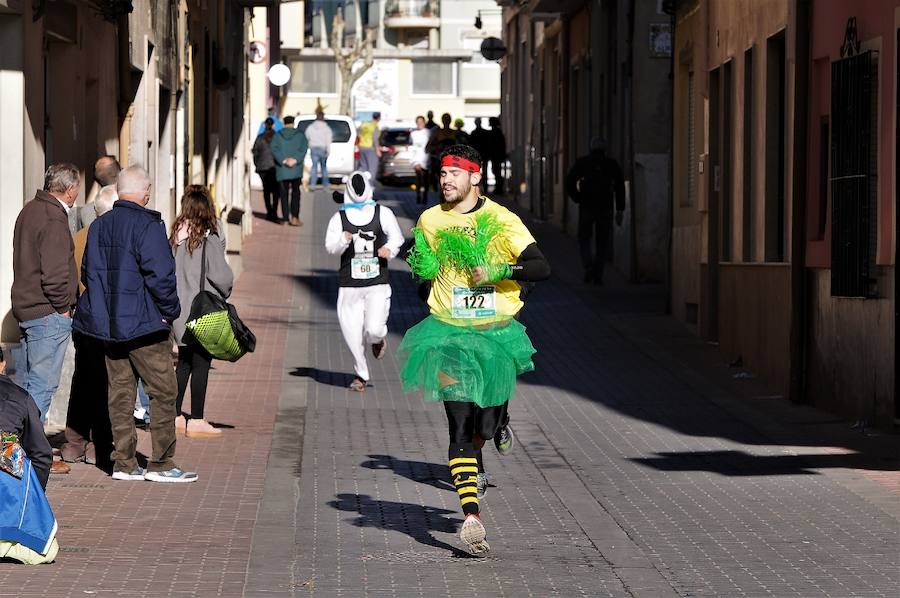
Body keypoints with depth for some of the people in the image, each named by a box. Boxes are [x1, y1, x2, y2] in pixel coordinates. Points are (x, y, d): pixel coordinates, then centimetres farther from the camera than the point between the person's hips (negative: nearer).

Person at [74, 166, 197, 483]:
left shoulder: (99, 226, 7)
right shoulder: (148, 226, -15)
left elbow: (88, 272, 13)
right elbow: (160, 275, -19)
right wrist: (170, 312, -6)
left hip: (108, 323, 7)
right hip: (145, 325, -7)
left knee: (120, 391, 11)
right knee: (164, 391, 0)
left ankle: (124, 462, 13)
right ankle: (161, 463, -1)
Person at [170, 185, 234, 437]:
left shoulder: (176, 237, 2)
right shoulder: (208, 239, -15)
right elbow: (222, 275, -17)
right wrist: (224, 293, 5)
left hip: (179, 309, 6)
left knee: (184, 363, 17)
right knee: (201, 364, 1)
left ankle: (175, 415, 20)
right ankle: (196, 421, 3)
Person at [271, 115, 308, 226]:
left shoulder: (277, 136, 3)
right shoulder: (300, 135, 2)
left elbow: (274, 149, -9)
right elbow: (303, 149, -11)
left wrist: (283, 160, -15)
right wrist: (295, 160, -16)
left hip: (282, 170, 1)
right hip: (296, 170, -1)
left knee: (284, 193, 6)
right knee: (295, 192, 4)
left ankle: (286, 219, 3)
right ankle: (295, 217, -8)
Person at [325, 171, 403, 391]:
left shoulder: (382, 214, 3)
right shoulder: (339, 218, 3)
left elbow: (396, 236, 8)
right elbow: (330, 247, -5)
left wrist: (390, 249, -14)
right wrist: (343, 240, -27)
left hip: (378, 284, -1)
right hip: (349, 285, 1)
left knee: (374, 329, -14)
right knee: (353, 334, 2)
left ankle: (378, 340, 25)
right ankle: (361, 374, 22)